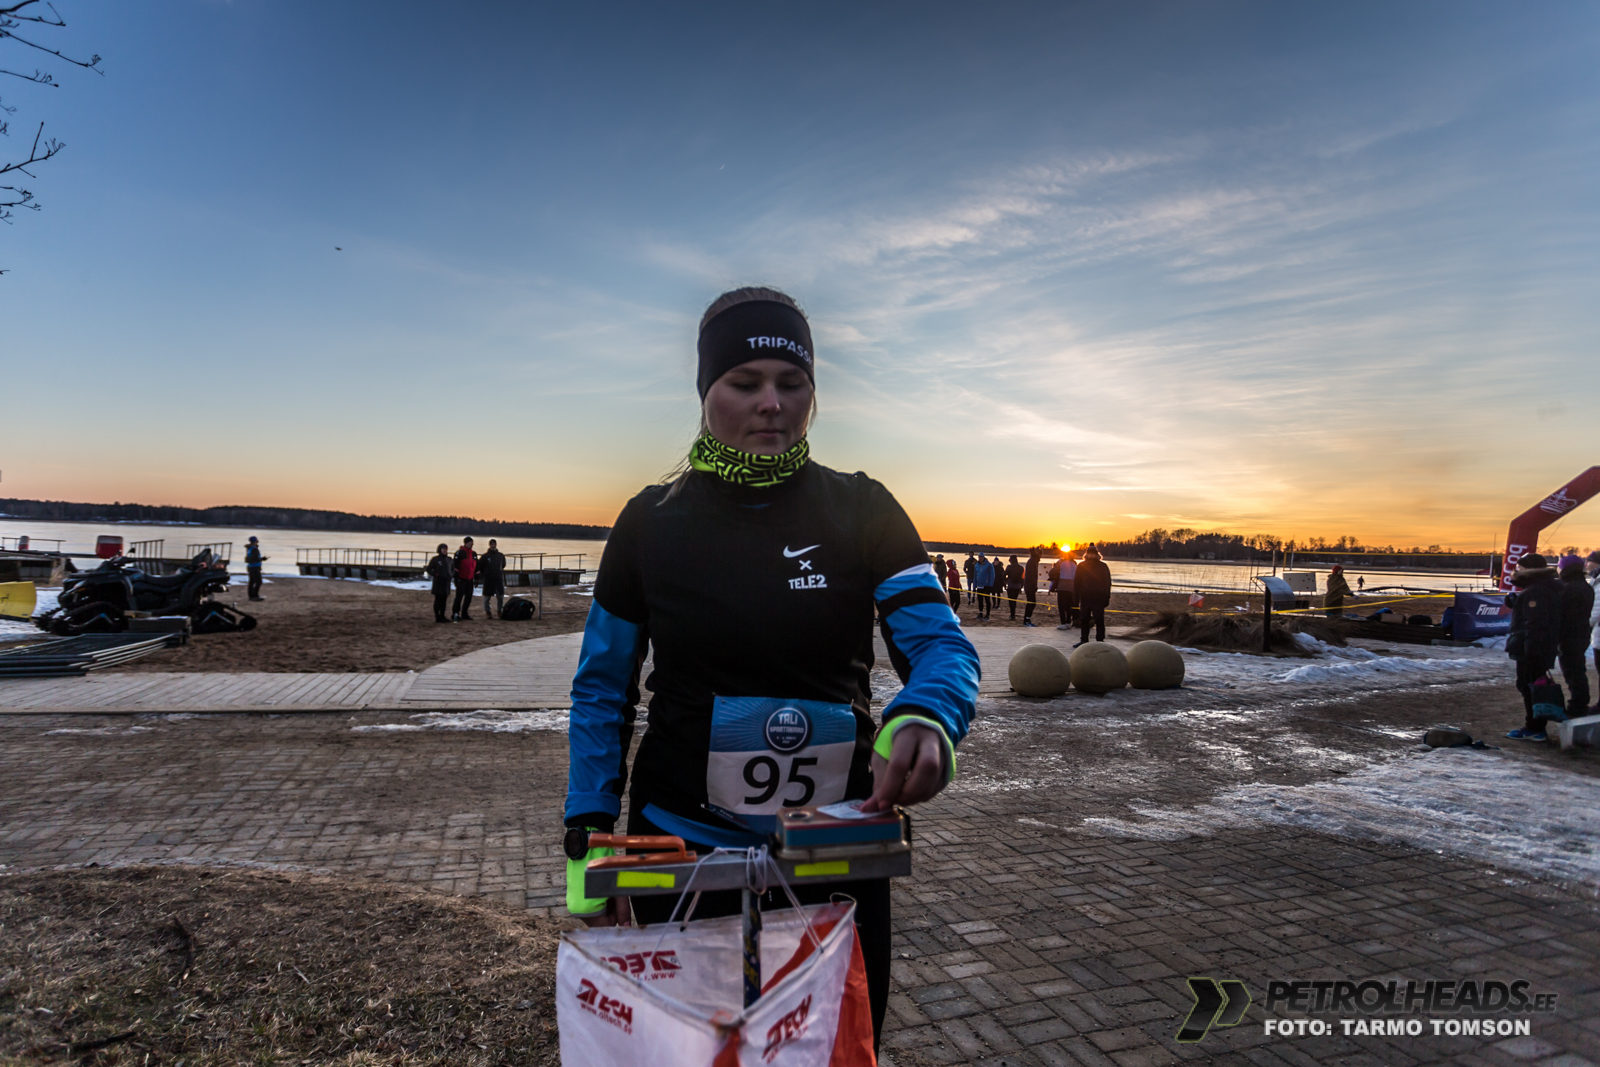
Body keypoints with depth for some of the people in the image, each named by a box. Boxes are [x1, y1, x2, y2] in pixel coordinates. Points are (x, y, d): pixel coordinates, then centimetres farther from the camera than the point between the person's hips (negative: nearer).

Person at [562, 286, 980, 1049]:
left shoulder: (862, 512, -4)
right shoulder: (653, 521, -3)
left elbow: (940, 643, -11)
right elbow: (601, 693, 1)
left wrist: (923, 720, -33)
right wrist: (587, 845, -5)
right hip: (682, 850, 0)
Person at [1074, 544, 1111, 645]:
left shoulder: (1103, 567, 2)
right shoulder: (1081, 566, 7)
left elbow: (1107, 583, 3)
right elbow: (1076, 582, 11)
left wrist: (1106, 598, -2)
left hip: (1098, 598, -3)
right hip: (1085, 598, 3)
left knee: (1099, 620, -2)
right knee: (1083, 620, 8)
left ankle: (1100, 640, 5)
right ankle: (1084, 640, 18)